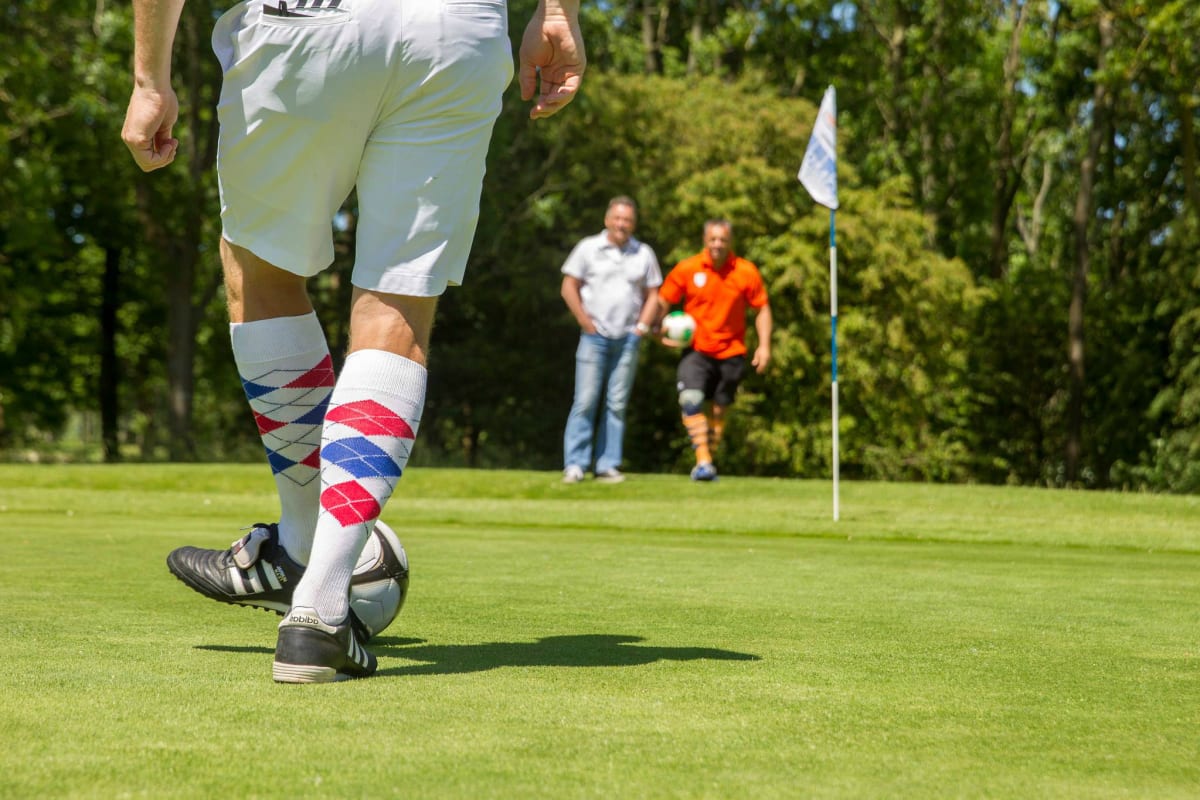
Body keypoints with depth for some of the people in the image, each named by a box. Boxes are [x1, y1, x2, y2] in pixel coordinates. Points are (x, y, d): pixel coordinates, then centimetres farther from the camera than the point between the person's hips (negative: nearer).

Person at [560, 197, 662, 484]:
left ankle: (607, 465, 6)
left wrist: (641, 327, 1)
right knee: (585, 401, -8)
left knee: (617, 404, 2)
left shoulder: (644, 254, 10)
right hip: (595, 337, -2)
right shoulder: (588, 248, 4)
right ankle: (575, 465, -6)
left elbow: (652, 295, 14)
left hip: (628, 339, 2)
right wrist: (586, 323, -2)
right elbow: (569, 288, 4)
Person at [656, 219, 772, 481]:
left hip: (731, 353, 1)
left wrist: (764, 345, -5)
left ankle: (707, 462, 24)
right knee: (691, 400, -22)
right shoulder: (687, 269, -4)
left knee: (720, 410, 8)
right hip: (696, 350, -1)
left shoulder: (746, 272, -4)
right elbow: (662, 302, 3)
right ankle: (703, 461, -21)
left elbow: (762, 309, 4)